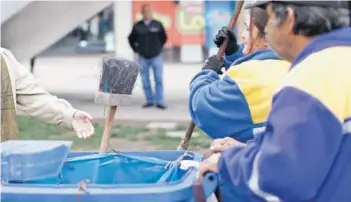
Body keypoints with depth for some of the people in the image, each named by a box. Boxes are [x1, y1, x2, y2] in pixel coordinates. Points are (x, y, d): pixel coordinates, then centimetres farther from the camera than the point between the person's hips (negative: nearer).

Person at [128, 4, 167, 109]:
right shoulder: (137, 26, 3)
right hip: (143, 57, 2)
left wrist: (159, 47, 8)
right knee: (145, 81, 5)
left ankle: (159, 101, 0)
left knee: (159, 80, -4)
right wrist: (136, 49, 10)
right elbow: (131, 38, 17)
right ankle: (149, 100, 15)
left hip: (156, 56, -1)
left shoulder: (158, 25, -1)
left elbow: (164, 37, 13)